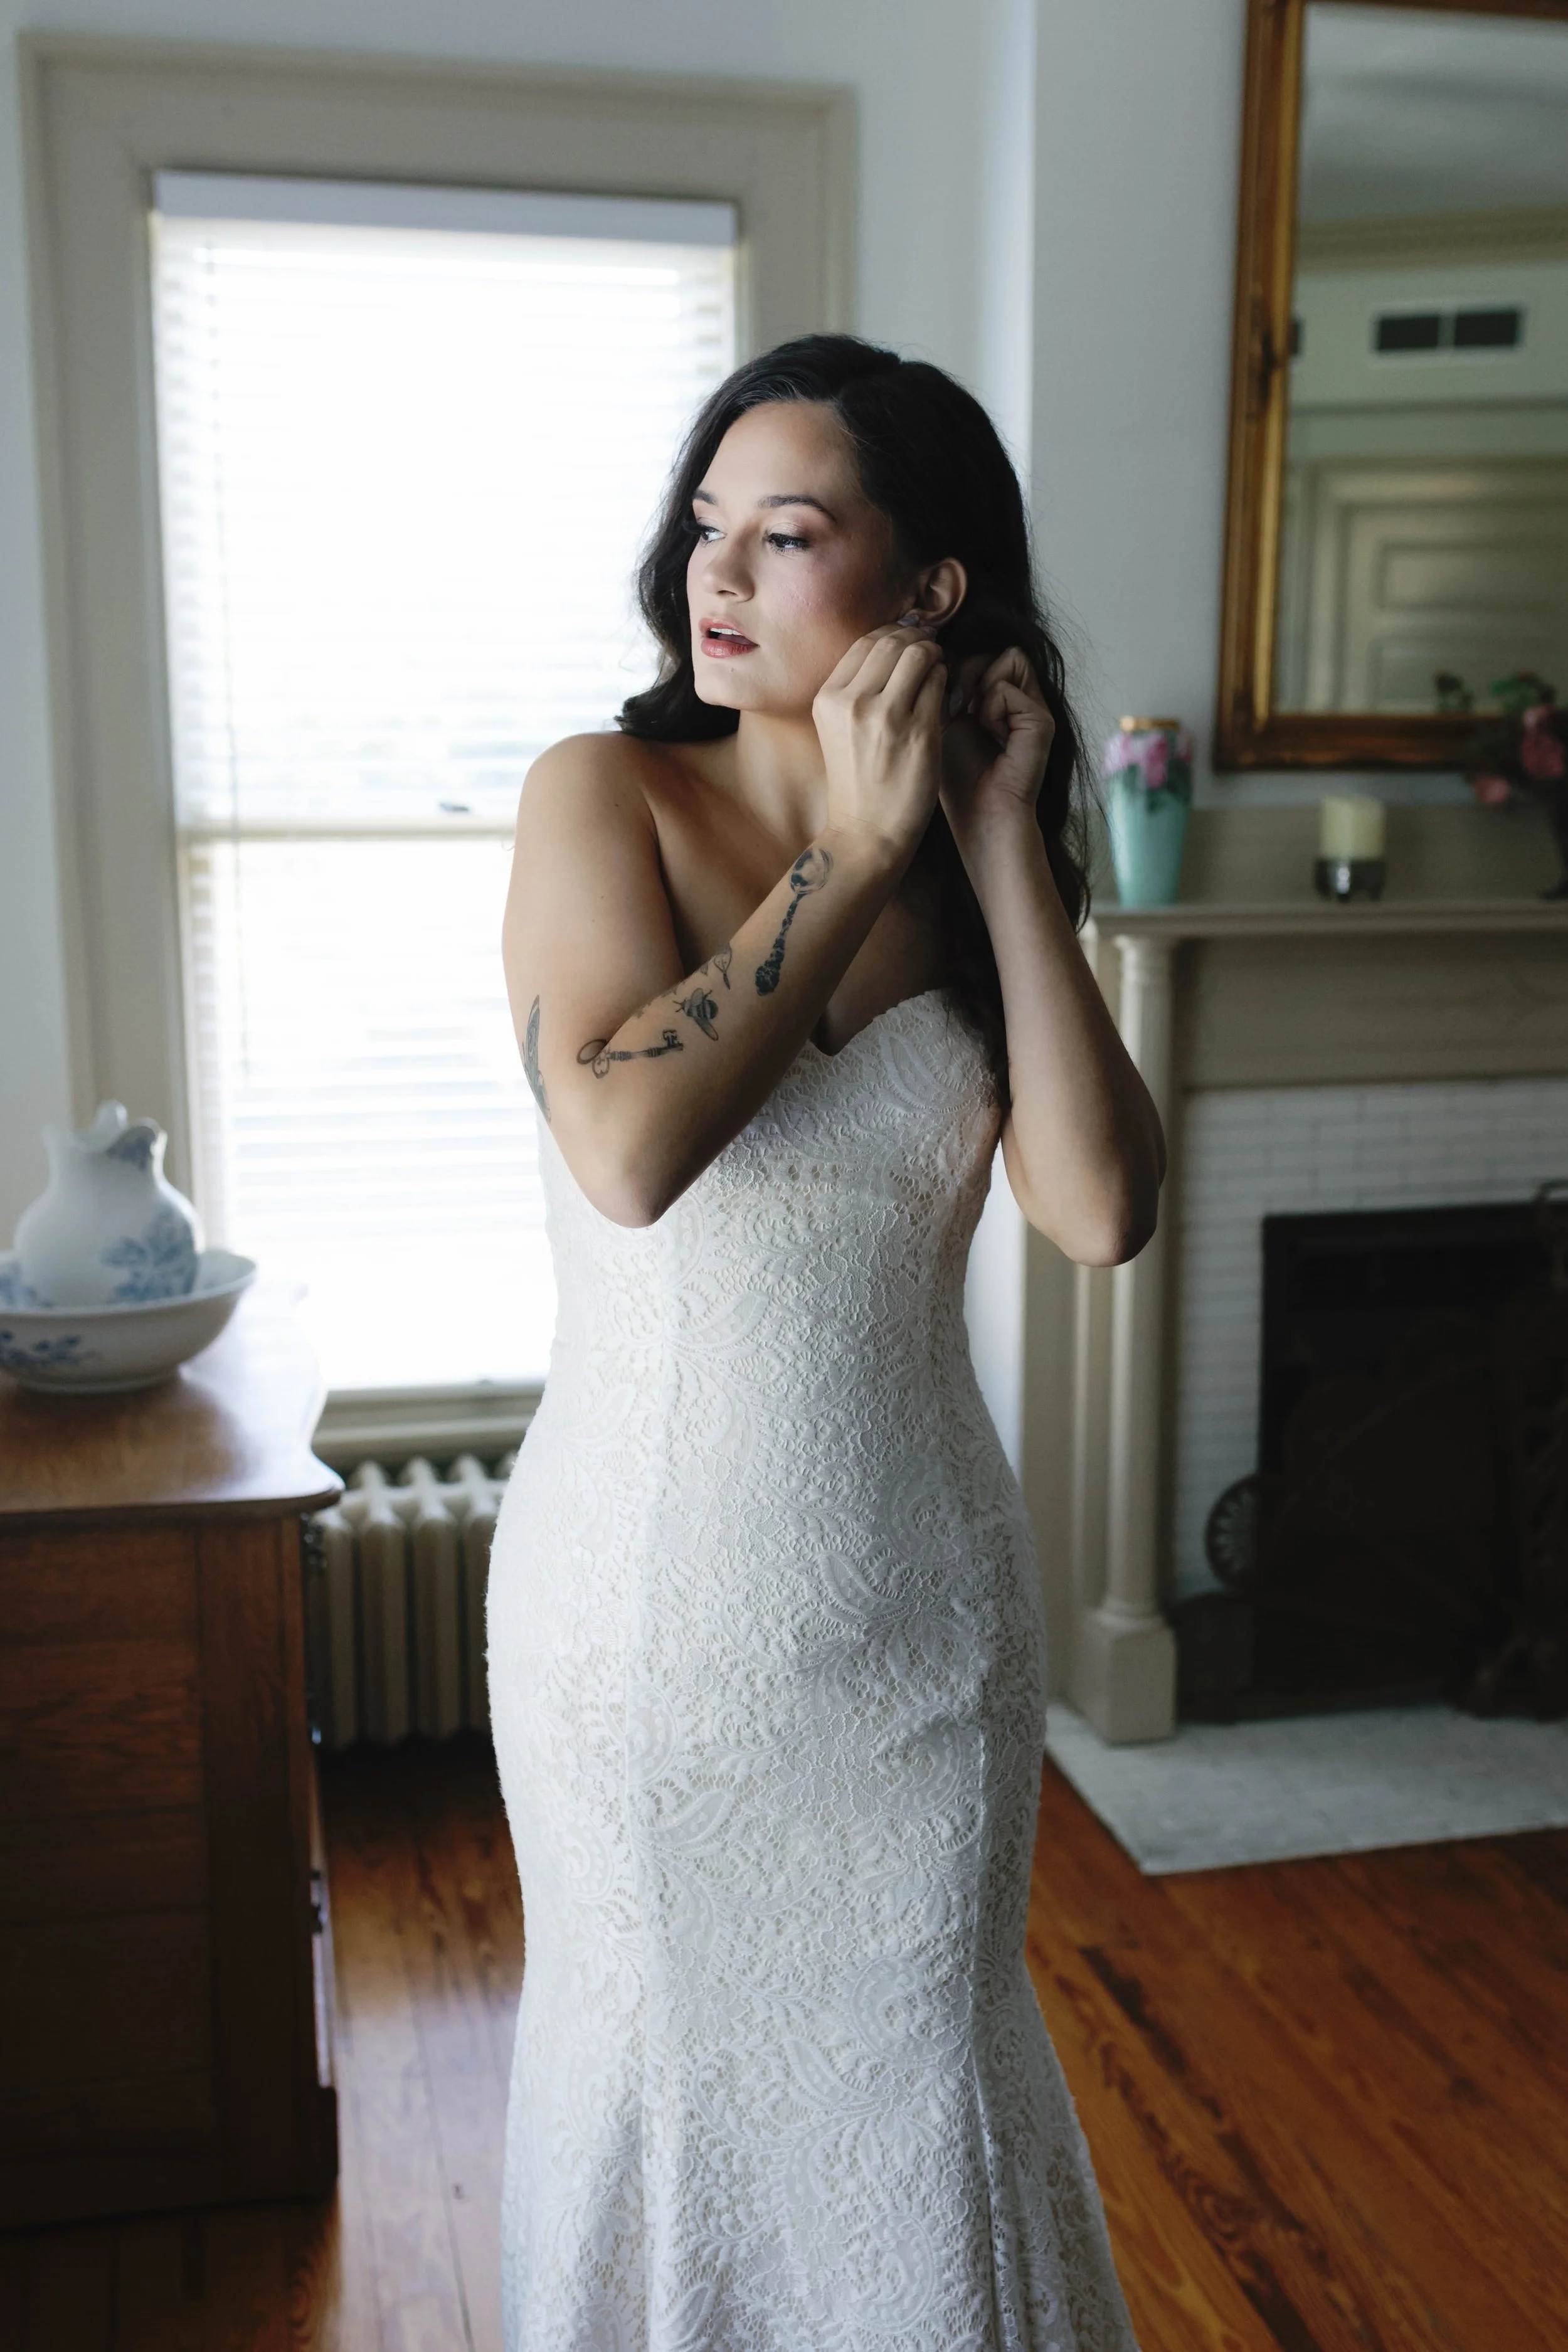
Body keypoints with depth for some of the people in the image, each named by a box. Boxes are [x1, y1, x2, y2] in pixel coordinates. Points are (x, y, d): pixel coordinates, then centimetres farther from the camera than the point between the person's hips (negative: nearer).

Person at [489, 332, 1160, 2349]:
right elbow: (624, 1146, -24)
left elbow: (1098, 1211, -14)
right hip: (654, 1596, -2)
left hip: (919, 1600, 2)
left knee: (913, 2068, 19)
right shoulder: (605, 795, -8)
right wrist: (854, 855, -19)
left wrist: (1002, 846, -13)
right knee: (664, 2059, 18)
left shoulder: (974, 871, 0)